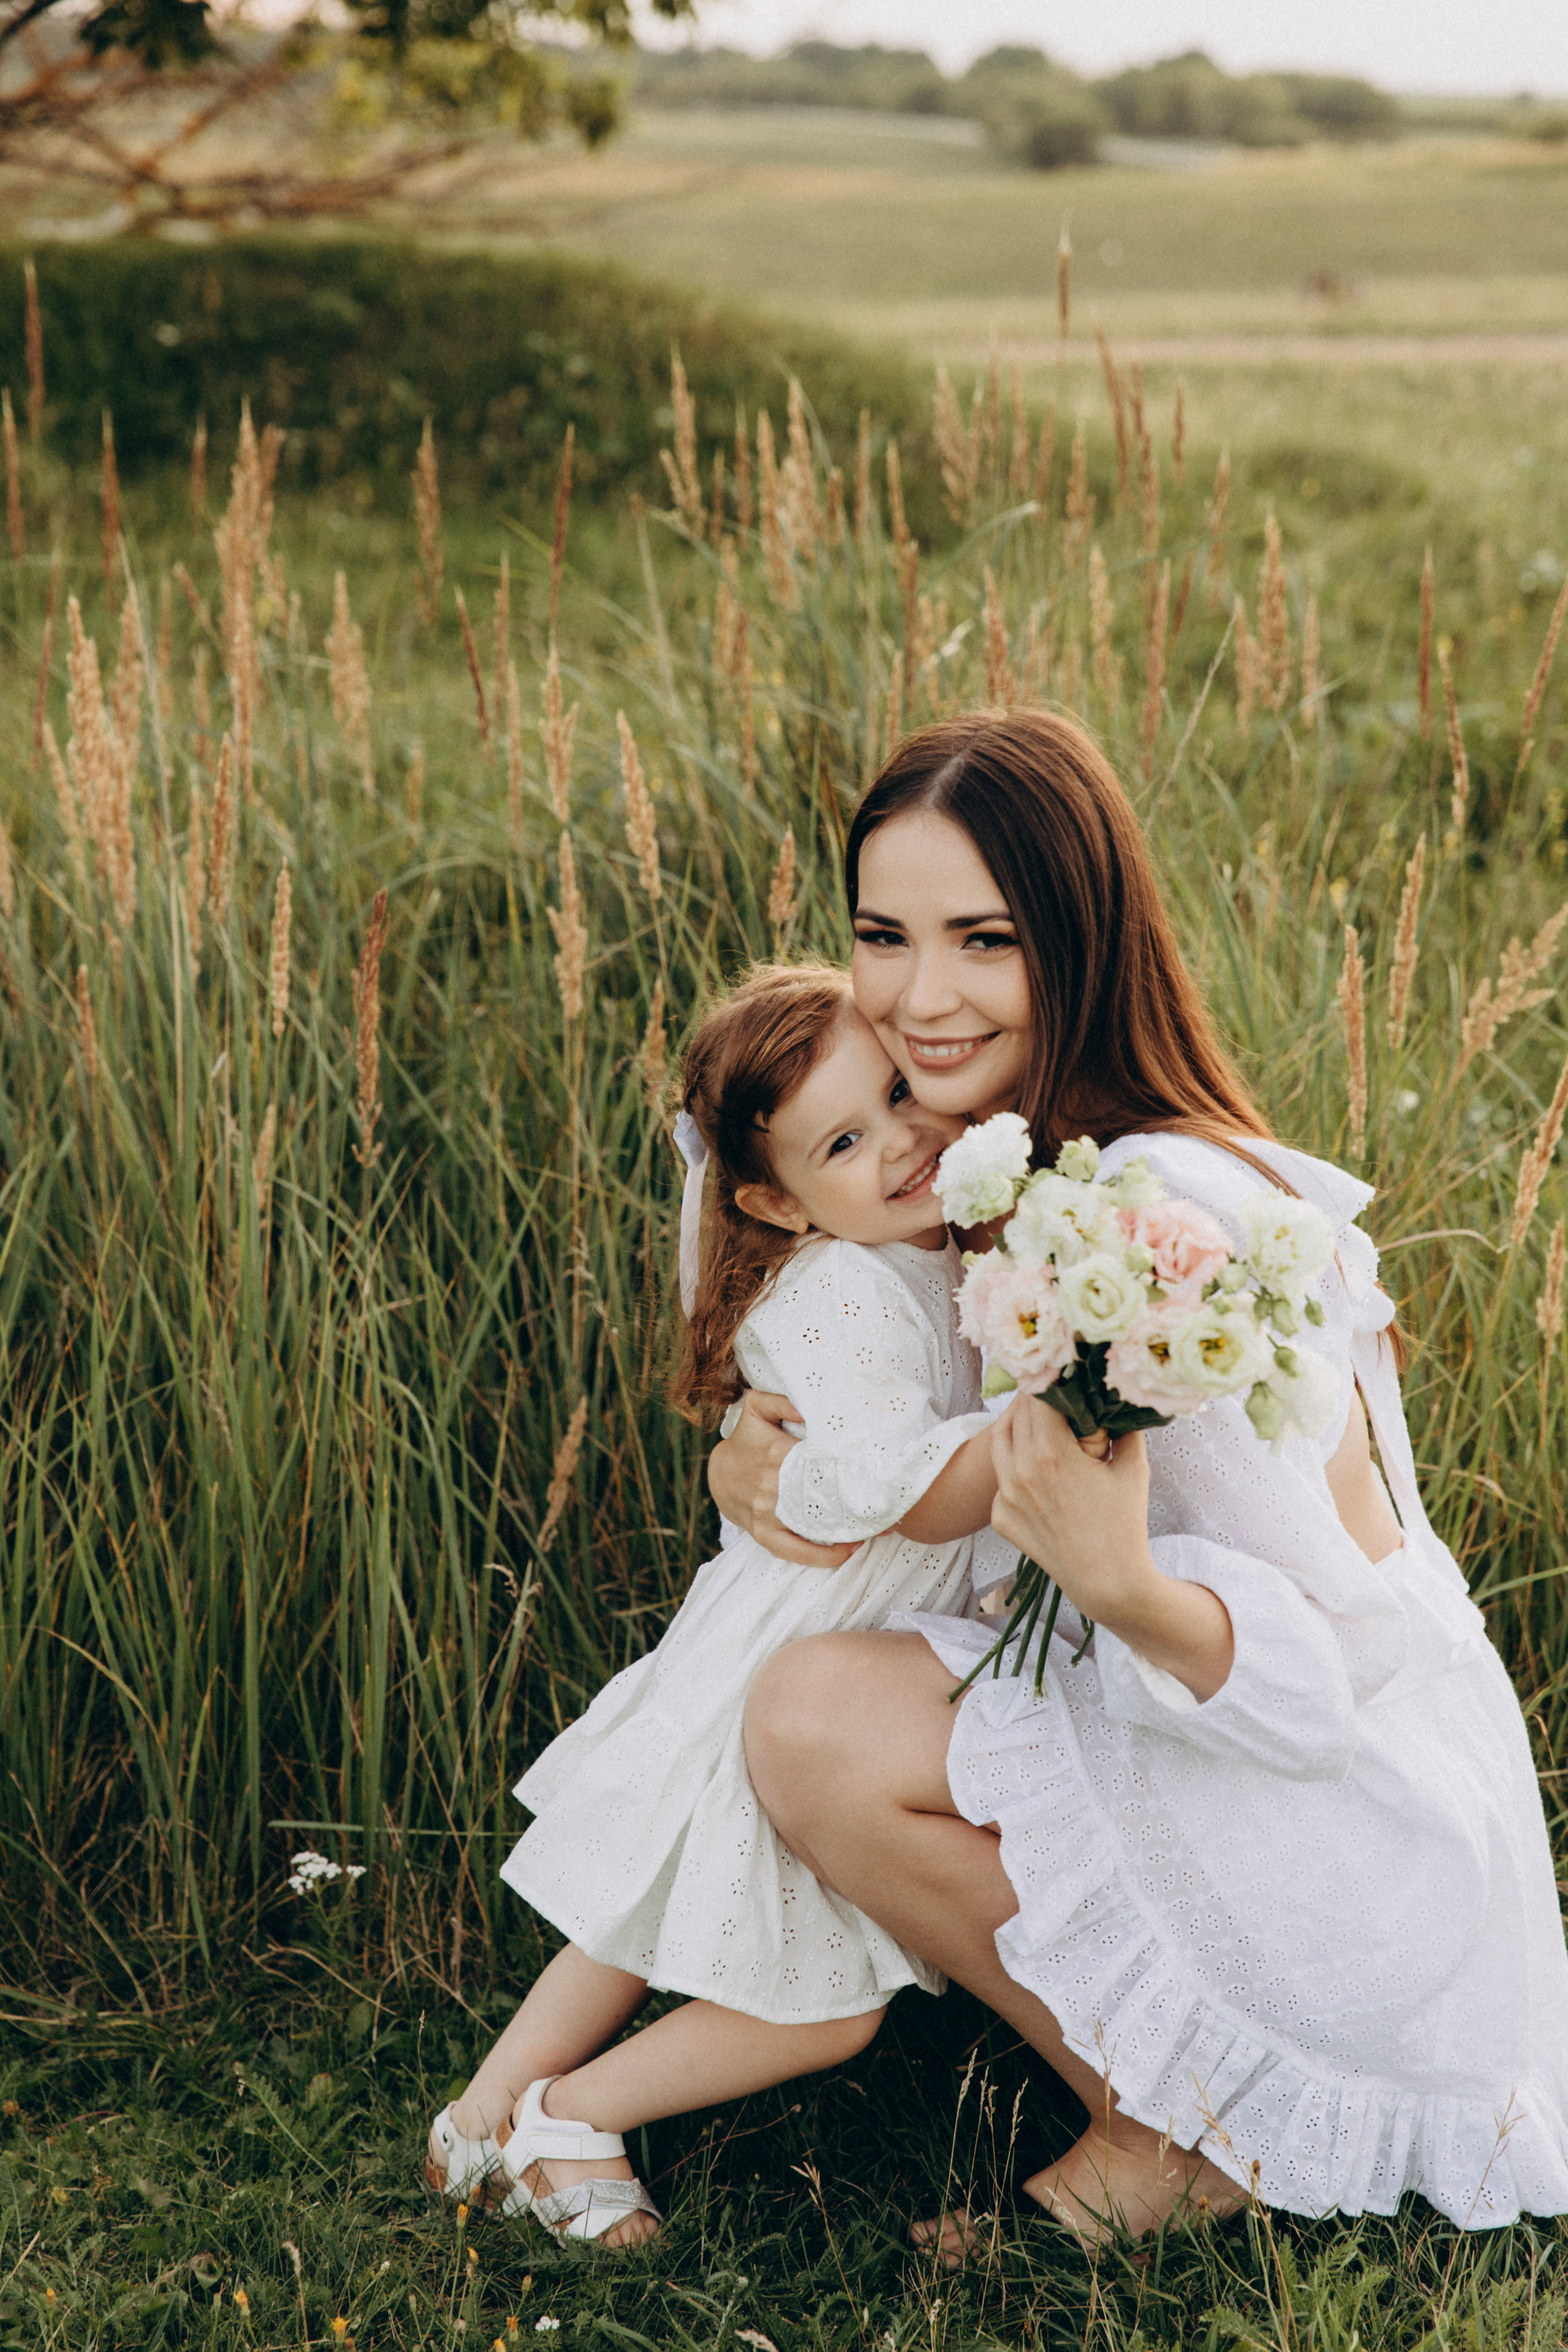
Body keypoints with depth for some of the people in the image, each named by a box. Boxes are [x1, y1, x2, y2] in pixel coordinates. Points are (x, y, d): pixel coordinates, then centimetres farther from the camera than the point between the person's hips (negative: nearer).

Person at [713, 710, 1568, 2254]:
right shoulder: (1007, 1169, 2)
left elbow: (1330, 1664, -23)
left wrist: (1119, 1582, -43)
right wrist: (750, 1459, -8)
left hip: (1365, 1876, -9)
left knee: (821, 1720, -20)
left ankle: (1170, 2138, -1)